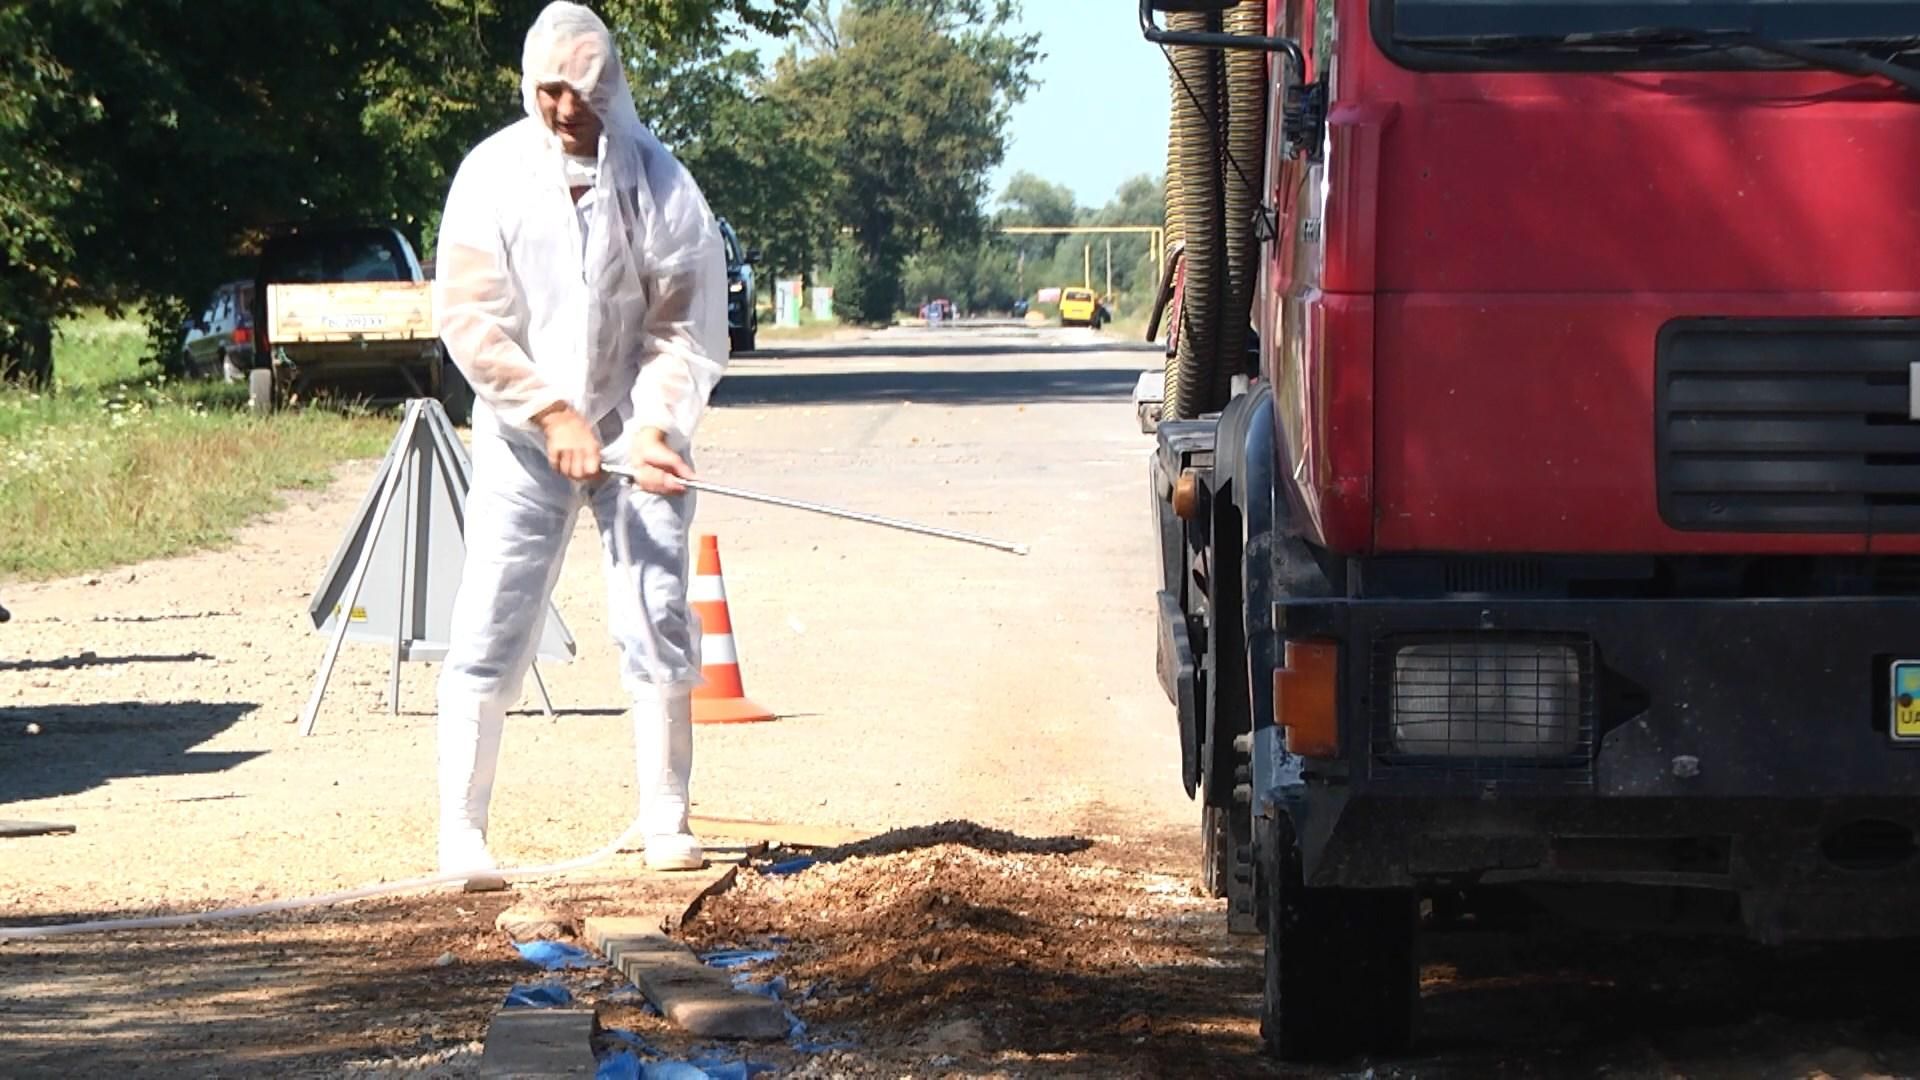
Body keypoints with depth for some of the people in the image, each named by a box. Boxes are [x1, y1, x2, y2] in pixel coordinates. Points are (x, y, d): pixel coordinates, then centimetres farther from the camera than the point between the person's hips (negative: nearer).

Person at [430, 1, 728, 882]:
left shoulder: (658, 182, -6)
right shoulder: (493, 174, -6)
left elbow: (686, 325, -4)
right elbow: (467, 316, -8)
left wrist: (654, 428, -18)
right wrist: (552, 414, -15)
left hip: (637, 435, 0)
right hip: (523, 437, 0)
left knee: (659, 627, -2)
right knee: (489, 631, -4)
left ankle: (665, 819, 10)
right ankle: (461, 830, 0)